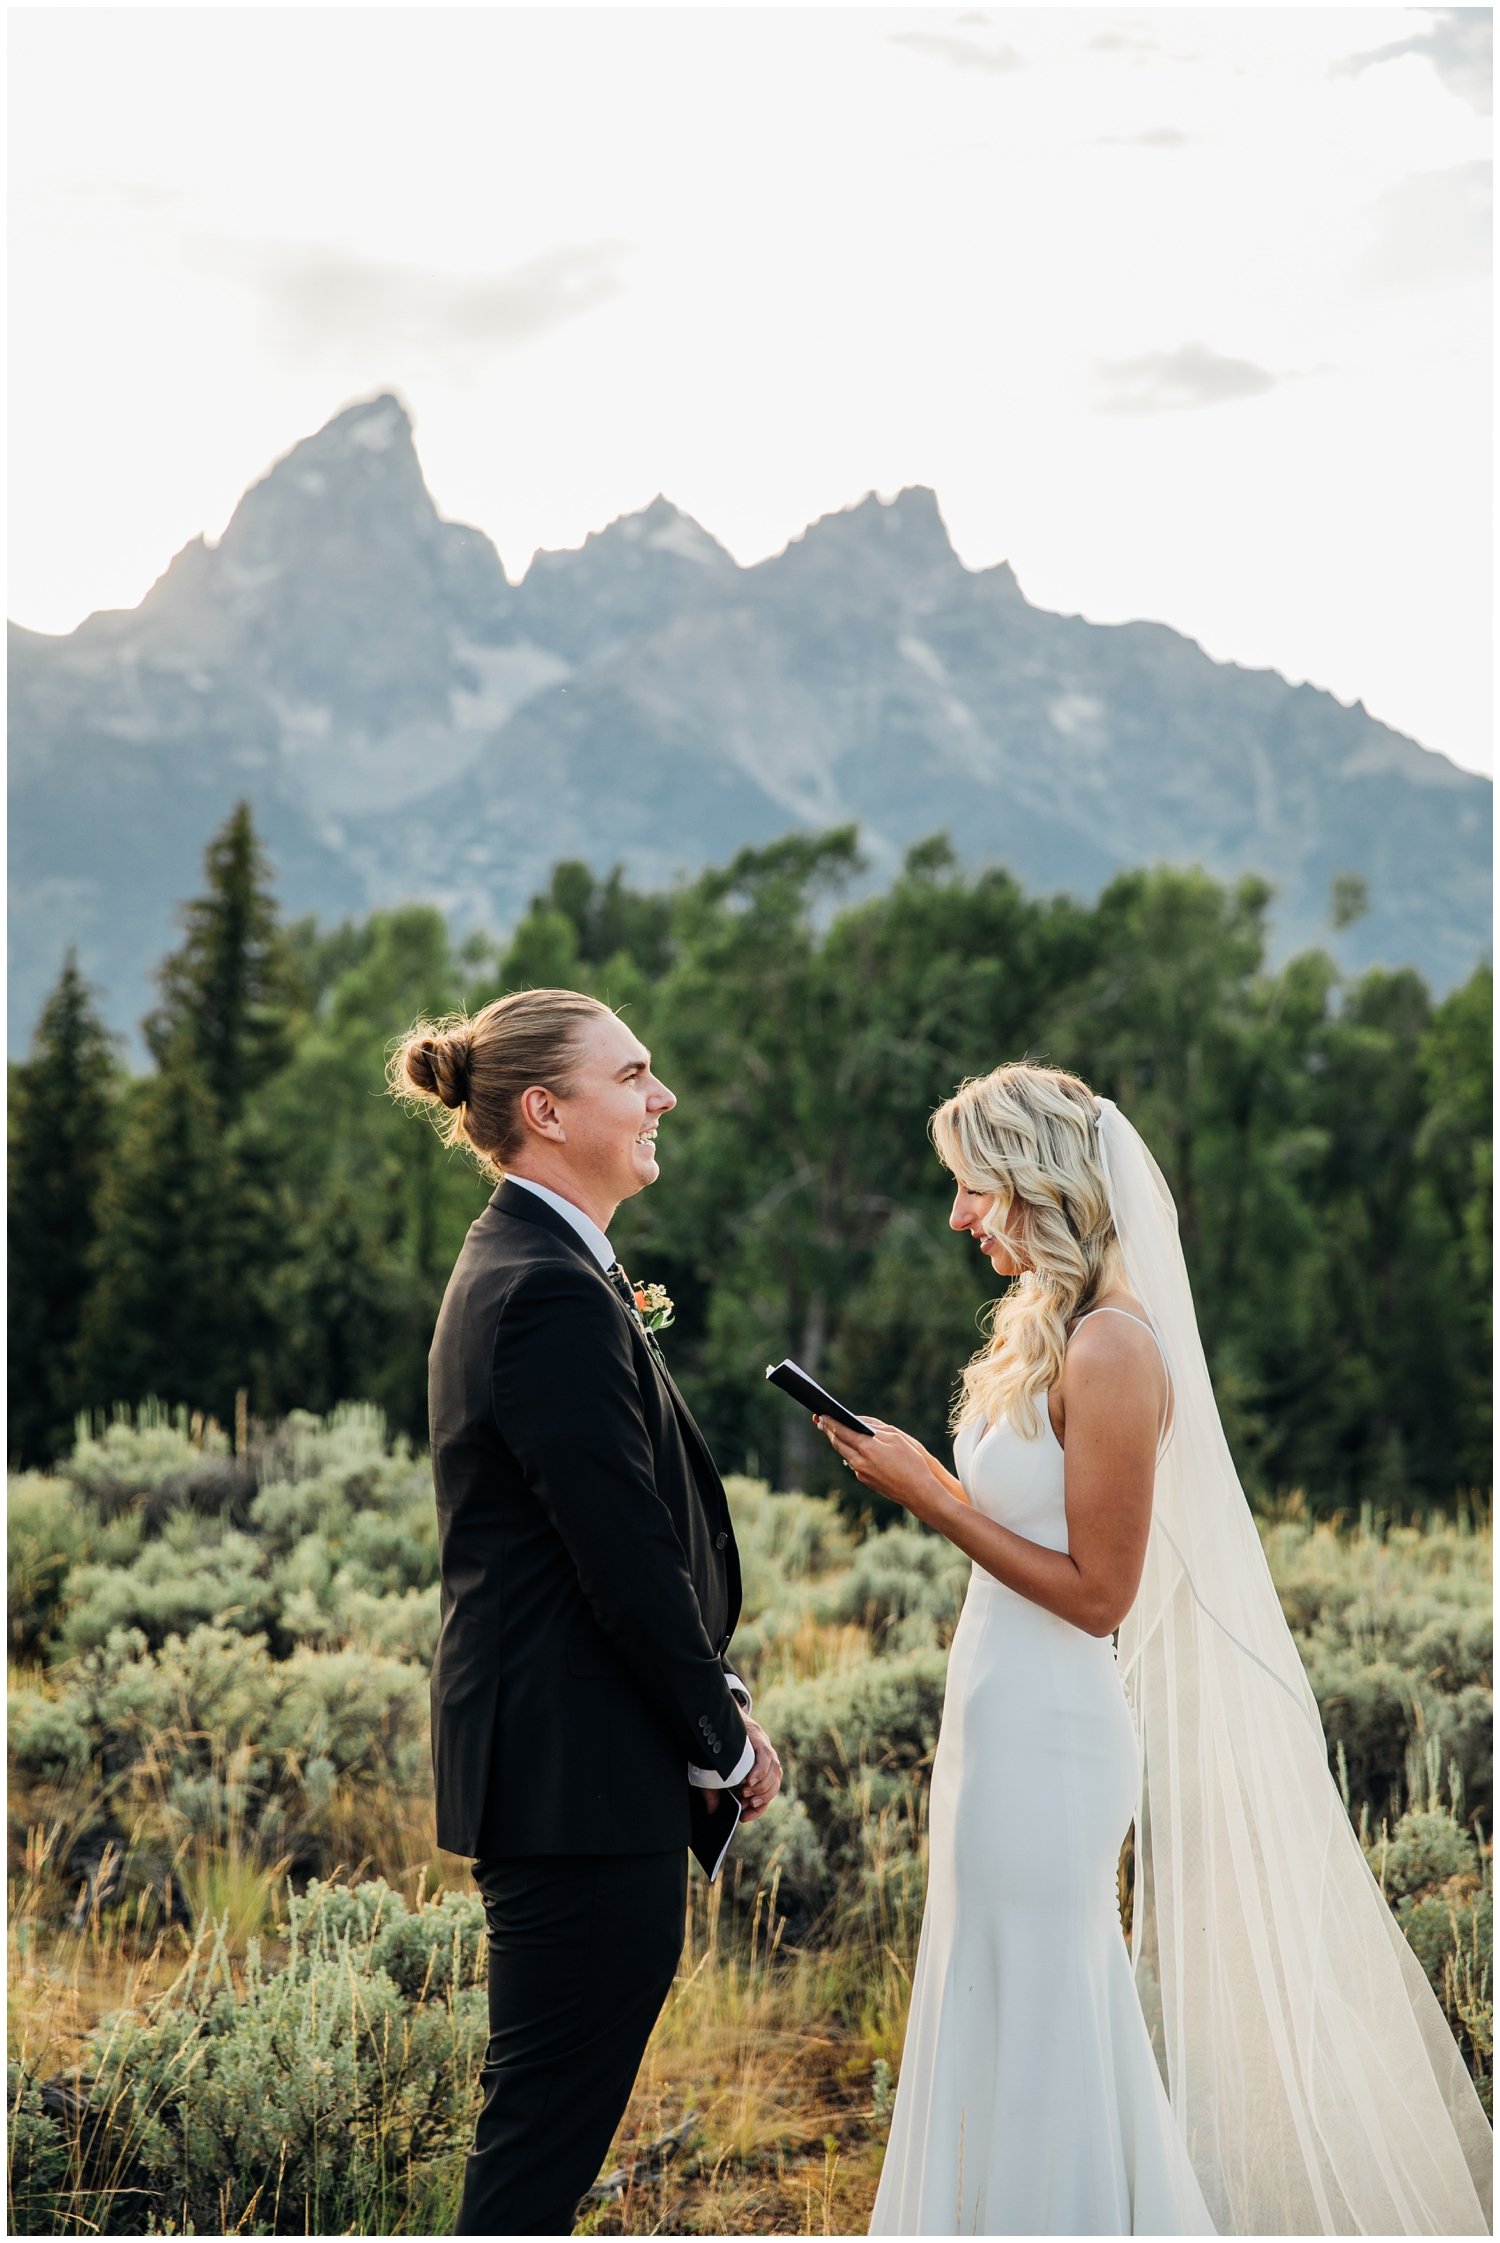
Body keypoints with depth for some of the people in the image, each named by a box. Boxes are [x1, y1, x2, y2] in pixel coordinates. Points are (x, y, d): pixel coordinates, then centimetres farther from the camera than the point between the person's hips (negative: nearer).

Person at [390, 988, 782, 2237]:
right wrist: (725, 1738, -8)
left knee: (549, 2111, 18)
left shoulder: (522, 1268, 14)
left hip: (540, 1755, 11)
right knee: (548, 2126, -2)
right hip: (585, 1772, -11)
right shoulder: (556, 1294, -19)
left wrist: (711, 1696, 12)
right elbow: (626, 1555, -20)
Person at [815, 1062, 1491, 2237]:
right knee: (996, 2024, 18)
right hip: (1008, 1725, 9)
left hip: (1048, 1735, -9)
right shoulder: (1046, 1329, 10)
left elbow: (1097, 1590, -19)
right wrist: (924, 1475, 7)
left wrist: (930, 1499, -17)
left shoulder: (1111, 1351, -18)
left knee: (1036, 2030, 2)